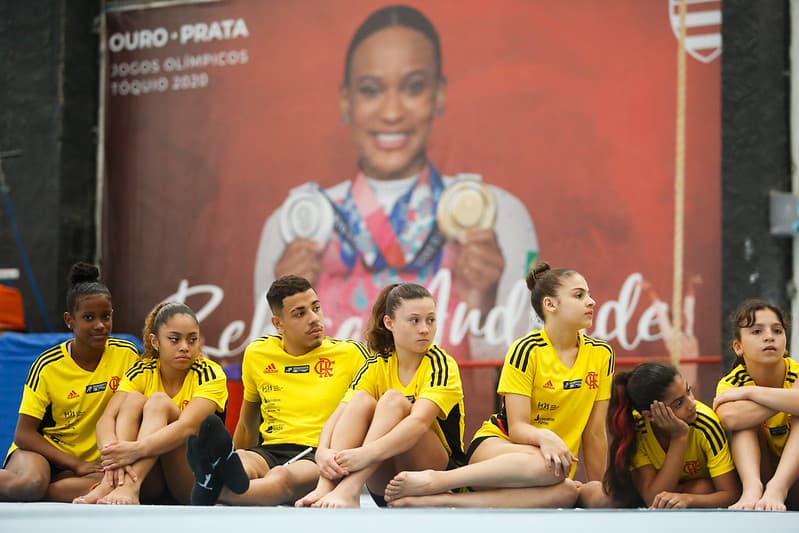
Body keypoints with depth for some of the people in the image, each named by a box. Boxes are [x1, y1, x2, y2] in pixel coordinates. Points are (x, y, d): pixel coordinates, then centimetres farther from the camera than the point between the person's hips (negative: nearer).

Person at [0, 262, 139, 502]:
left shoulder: (126, 354, -4)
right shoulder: (48, 366, -9)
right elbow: (24, 433, -10)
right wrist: (78, 465, -18)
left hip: (95, 461, 4)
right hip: (44, 451, -4)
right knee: (30, 481, -41)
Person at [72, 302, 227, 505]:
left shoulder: (210, 375, -10)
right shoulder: (142, 372, 0)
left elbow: (187, 427, -29)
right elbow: (106, 419, -17)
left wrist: (136, 449, -47)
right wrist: (111, 451, -42)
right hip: (152, 485, 3)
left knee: (159, 401, -25)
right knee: (134, 399, -20)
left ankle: (129, 487, -47)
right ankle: (110, 482, -41)